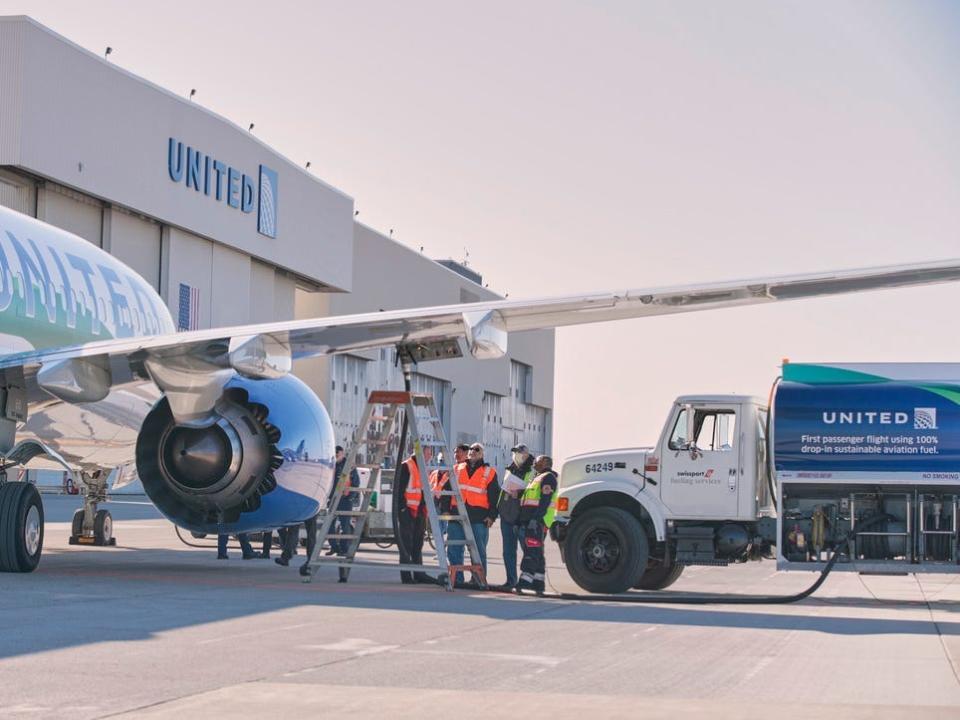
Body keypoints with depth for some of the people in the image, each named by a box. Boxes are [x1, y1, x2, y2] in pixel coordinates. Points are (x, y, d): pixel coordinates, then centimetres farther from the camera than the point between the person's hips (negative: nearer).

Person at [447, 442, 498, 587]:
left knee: (478, 550, -3)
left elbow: (494, 496, 6)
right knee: (454, 549, 2)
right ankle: (457, 578, 10)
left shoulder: (489, 473, 9)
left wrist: (492, 515, -3)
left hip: (479, 517, -3)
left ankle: (478, 579, 2)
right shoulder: (456, 470, 16)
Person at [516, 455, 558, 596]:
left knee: (531, 553, -16)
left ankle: (524, 582, -22)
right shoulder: (538, 478, 27)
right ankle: (538, 585, 10)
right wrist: (519, 522, 23)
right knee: (537, 555, 9)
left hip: (537, 522, -10)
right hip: (528, 523, 10)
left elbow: (545, 500, -18)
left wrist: (535, 519, -26)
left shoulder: (548, 477, -5)